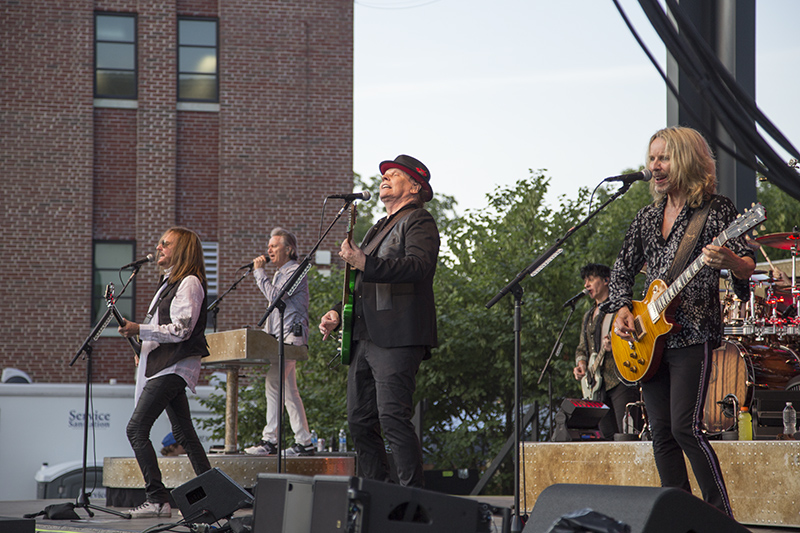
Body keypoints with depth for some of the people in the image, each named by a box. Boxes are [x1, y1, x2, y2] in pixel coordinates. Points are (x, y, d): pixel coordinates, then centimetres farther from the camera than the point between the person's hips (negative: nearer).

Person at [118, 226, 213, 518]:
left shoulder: (189, 283, -11)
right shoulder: (170, 281, 20)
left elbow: (181, 330, -19)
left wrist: (140, 329, -20)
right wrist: (142, 342, 19)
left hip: (174, 367, -11)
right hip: (163, 365, 11)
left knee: (136, 428, -16)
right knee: (183, 432, 11)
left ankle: (157, 500, -17)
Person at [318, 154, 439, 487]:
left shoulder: (418, 222, -1)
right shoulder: (379, 229, 28)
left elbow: (418, 266, -21)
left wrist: (365, 264, -28)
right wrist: (338, 313, 17)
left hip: (396, 339, -9)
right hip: (364, 339, 10)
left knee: (393, 418, -18)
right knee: (360, 422, 8)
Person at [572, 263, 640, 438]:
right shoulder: (589, 316, 23)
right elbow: (581, 348, 27)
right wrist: (581, 364, 6)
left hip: (621, 379, -7)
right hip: (598, 385, 7)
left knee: (627, 435, -16)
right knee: (608, 436, 3)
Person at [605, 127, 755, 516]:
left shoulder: (715, 209, -4)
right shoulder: (648, 218, 15)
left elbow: (747, 264, -14)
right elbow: (622, 270, 23)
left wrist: (730, 261, -38)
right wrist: (621, 309, 5)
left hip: (693, 335, -7)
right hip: (651, 341, 7)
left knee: (685, 427, -17)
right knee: (661, 433, 5)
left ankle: (722, 517, -10)